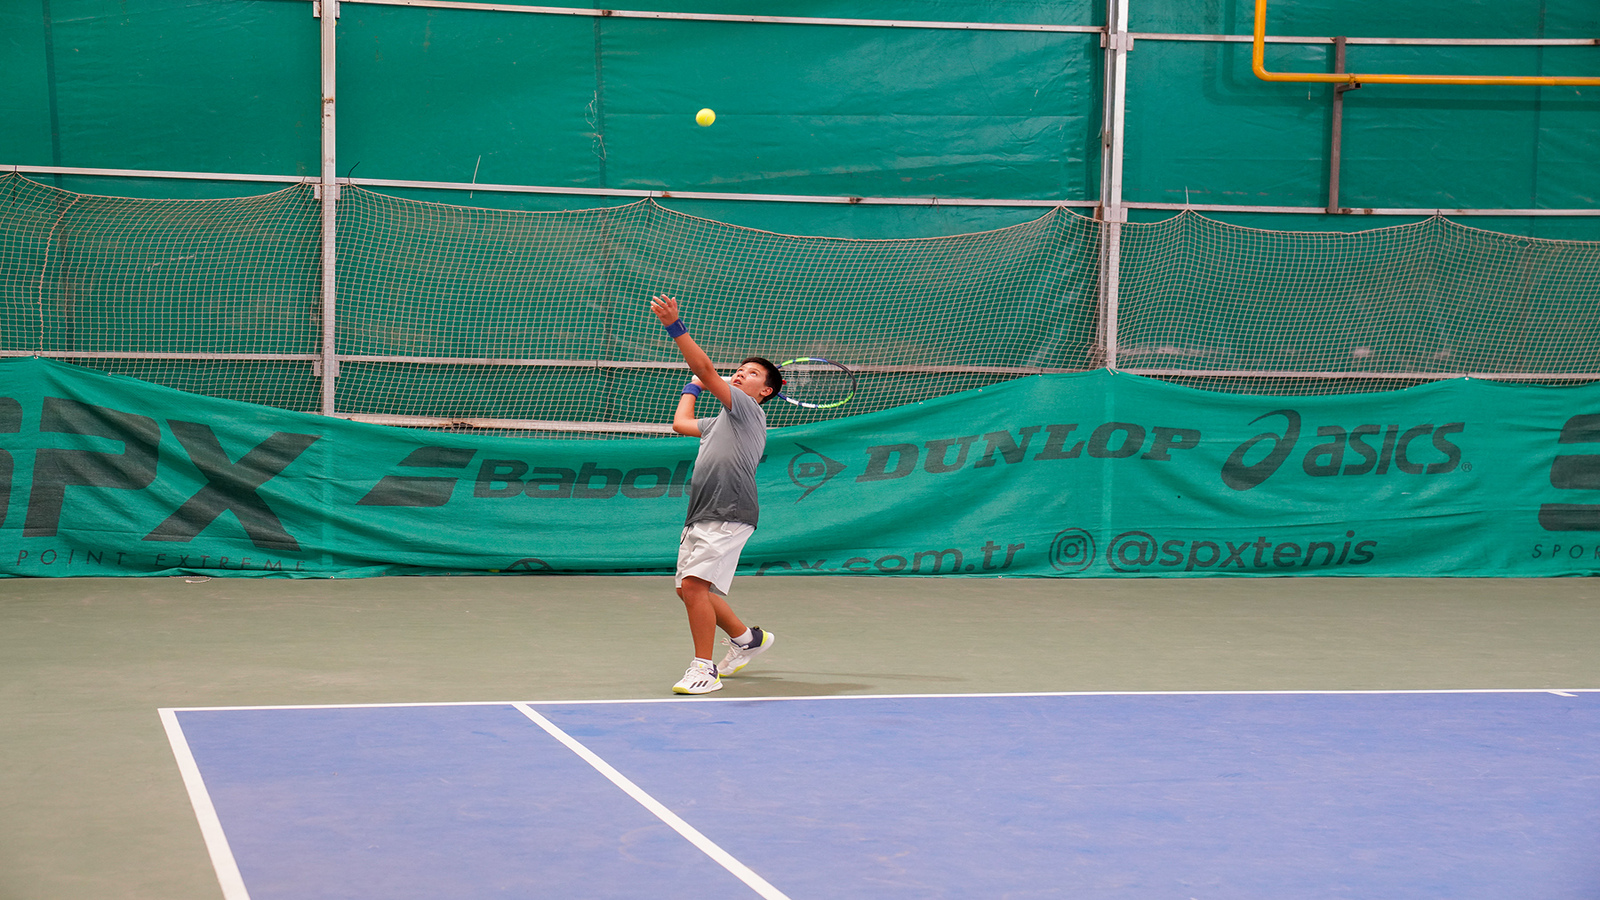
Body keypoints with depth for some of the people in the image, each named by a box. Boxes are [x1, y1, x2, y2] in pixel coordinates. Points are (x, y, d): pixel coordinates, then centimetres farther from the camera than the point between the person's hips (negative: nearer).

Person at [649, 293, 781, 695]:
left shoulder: (748, 410, 1)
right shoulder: (722, 422, 27)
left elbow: (706, 369, -11)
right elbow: (681, 423, 42)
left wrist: (675, 327, -19)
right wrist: (693, 386, 43)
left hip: (728, 515, -10)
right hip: (700, 517, 10)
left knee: (694, 584, -19)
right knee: (691, 590, 13)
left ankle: (704, 669, -12)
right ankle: (747, 639, 32)